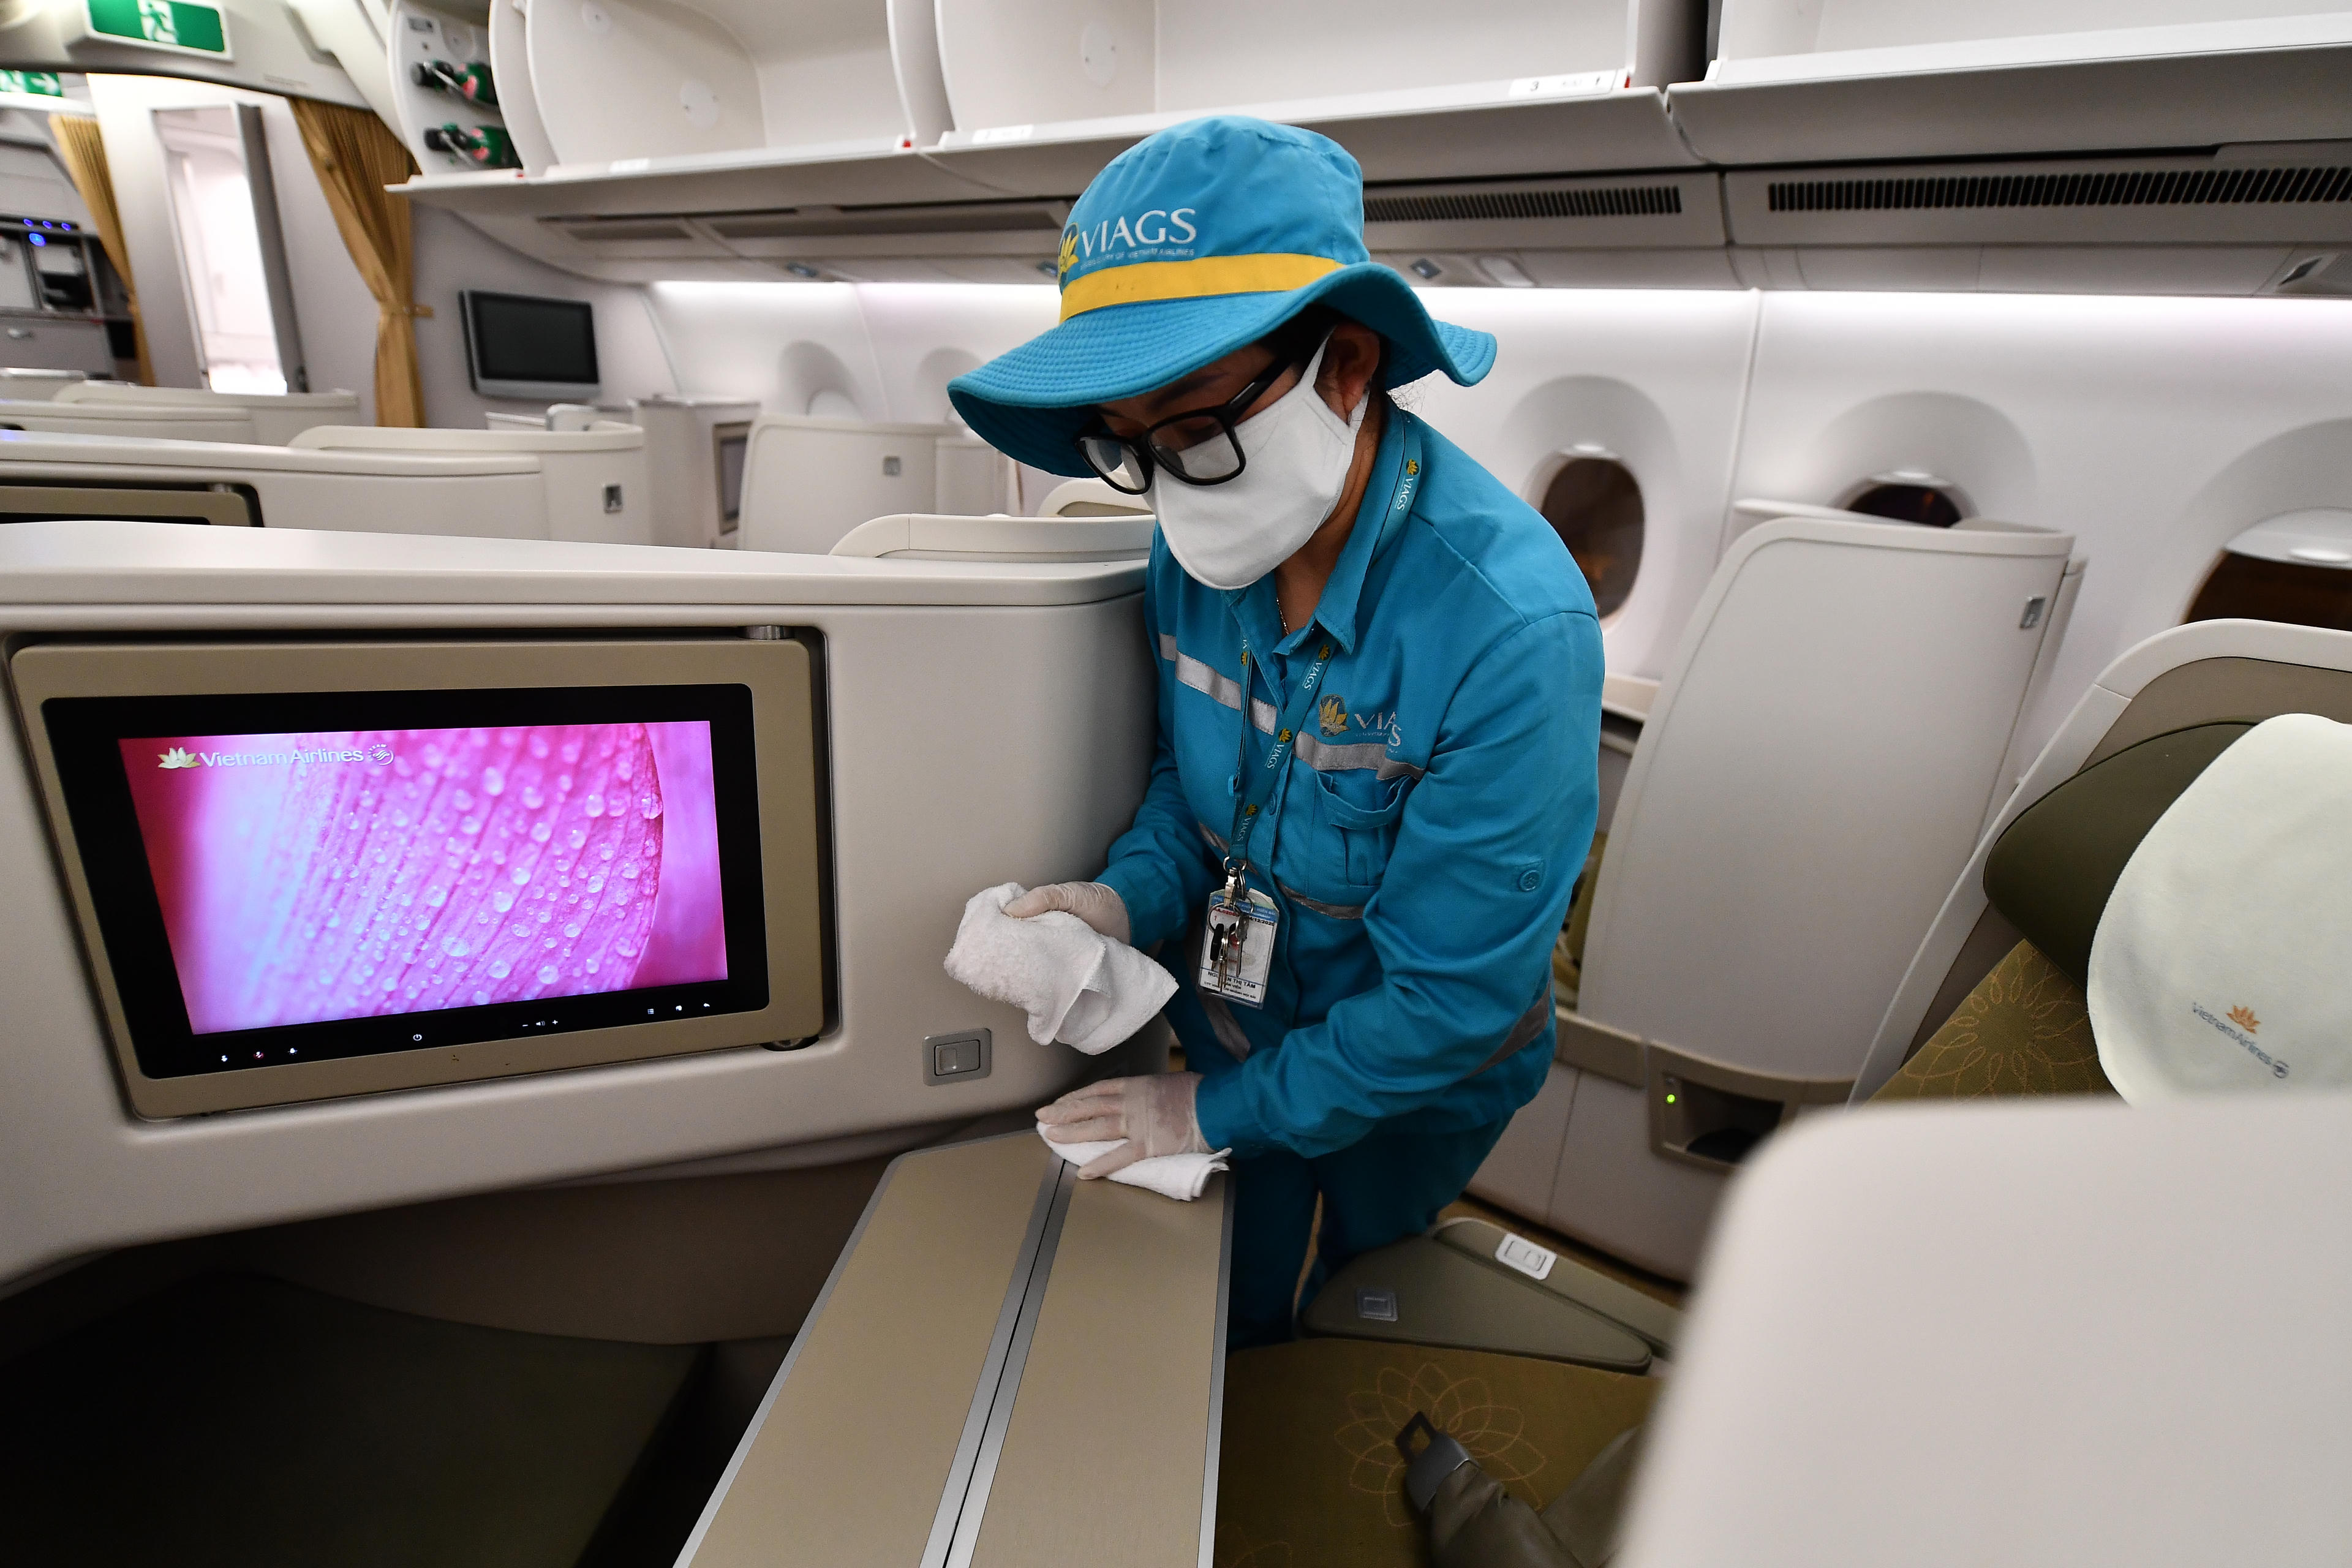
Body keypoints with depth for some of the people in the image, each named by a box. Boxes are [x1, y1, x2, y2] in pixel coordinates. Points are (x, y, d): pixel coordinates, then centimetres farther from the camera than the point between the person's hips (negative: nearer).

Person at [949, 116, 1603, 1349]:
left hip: (1409, 1083, -4)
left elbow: (1452, 997, -30)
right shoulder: (1197, 550, -16)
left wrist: (1222, 1110, -18)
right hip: (1226, 1018, 5)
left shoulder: (1510, 631, -38)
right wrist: (1126, 898, -20)